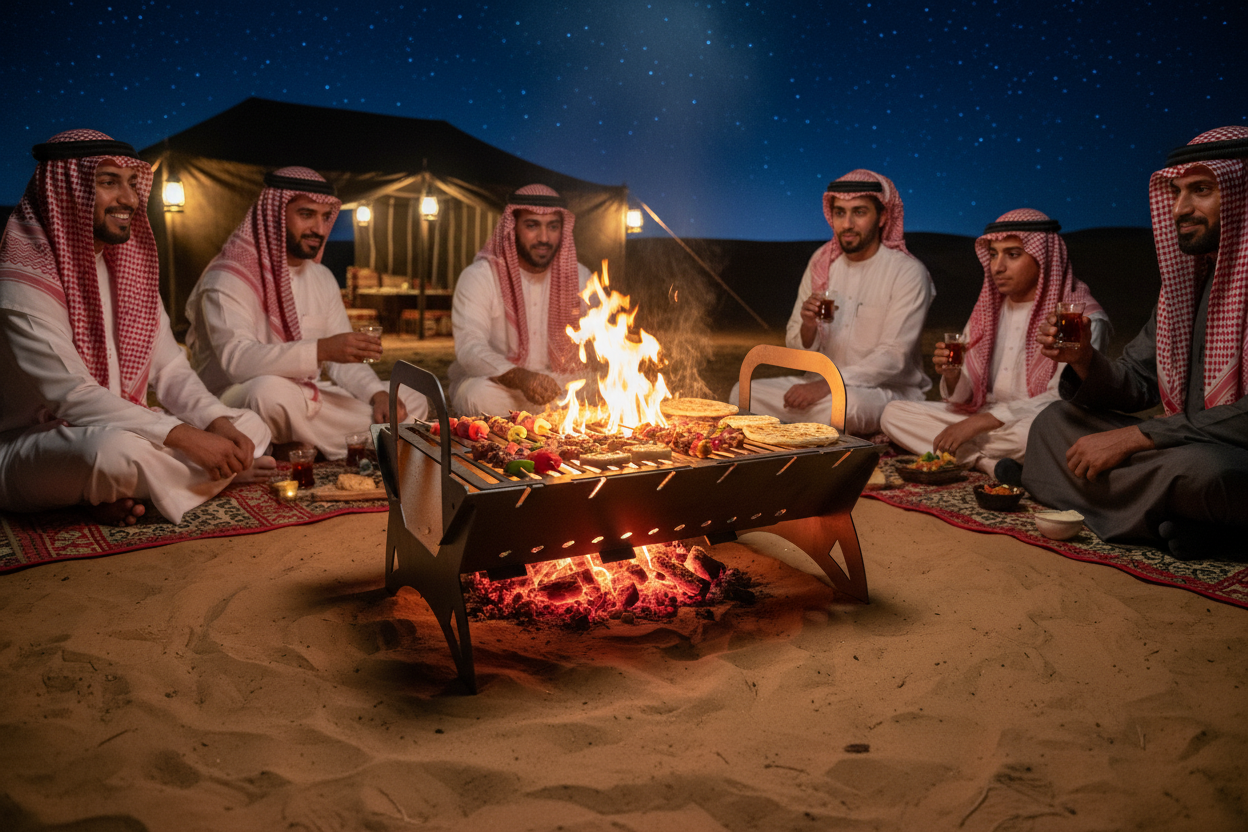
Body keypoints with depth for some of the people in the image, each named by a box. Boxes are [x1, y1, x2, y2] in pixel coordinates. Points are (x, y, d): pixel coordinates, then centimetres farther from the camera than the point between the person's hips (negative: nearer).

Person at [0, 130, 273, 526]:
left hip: (122, 429, 8)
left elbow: (170, 369, 5)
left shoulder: (130, 268, 8)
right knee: (119, 450, -39)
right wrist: (186, 438, -31)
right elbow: (72, 396, -25)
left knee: (250, 428, -4)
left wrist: (219, 424, -15)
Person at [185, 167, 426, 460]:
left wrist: (378, 393, -11)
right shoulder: (228, 278, -11)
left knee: (412, 401, -2)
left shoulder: (322, 279, 12)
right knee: (271, 390, -40)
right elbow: (236, 359, -28)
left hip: (307, 398, 7)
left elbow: (342, 361, 10)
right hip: (238, 400, -6)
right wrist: (321, 350, -39)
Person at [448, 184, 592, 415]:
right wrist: (519, 377, -43)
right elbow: (469, 348, -23)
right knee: (483, 397, -37)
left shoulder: (579, 277, 5)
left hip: (557, 384, 3)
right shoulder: (479, 277, -10)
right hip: (491, 382, -3)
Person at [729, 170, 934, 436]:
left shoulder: (908, 273, -11)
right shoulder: (822, 262, 6)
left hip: (888, 389, -5)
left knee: (843, 404, -40)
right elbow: (797, 347, 7)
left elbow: (893, 357, -17)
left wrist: (827, 385, -26)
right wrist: (808, 326, -17)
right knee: (743, 393, -14)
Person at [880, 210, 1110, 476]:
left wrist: (981, 421, -21)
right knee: (893, 412, -10)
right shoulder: (987, 313, 11)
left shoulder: (1083, 319, -6)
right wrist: (952, 376, -14)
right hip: (987, 422, 7)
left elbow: (1062, 400, -15)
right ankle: (994, 463, -19)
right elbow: (967, 399, 11)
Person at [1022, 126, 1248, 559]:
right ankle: (1169, 521, -7)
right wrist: (1085, 362, -11)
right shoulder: (1186, 275, 9)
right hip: (1186, 445, 8)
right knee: (1055, 419, 7)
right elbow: (1137, 384, 10)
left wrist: (1133, 436, -22)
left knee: (1196, 469, -40)